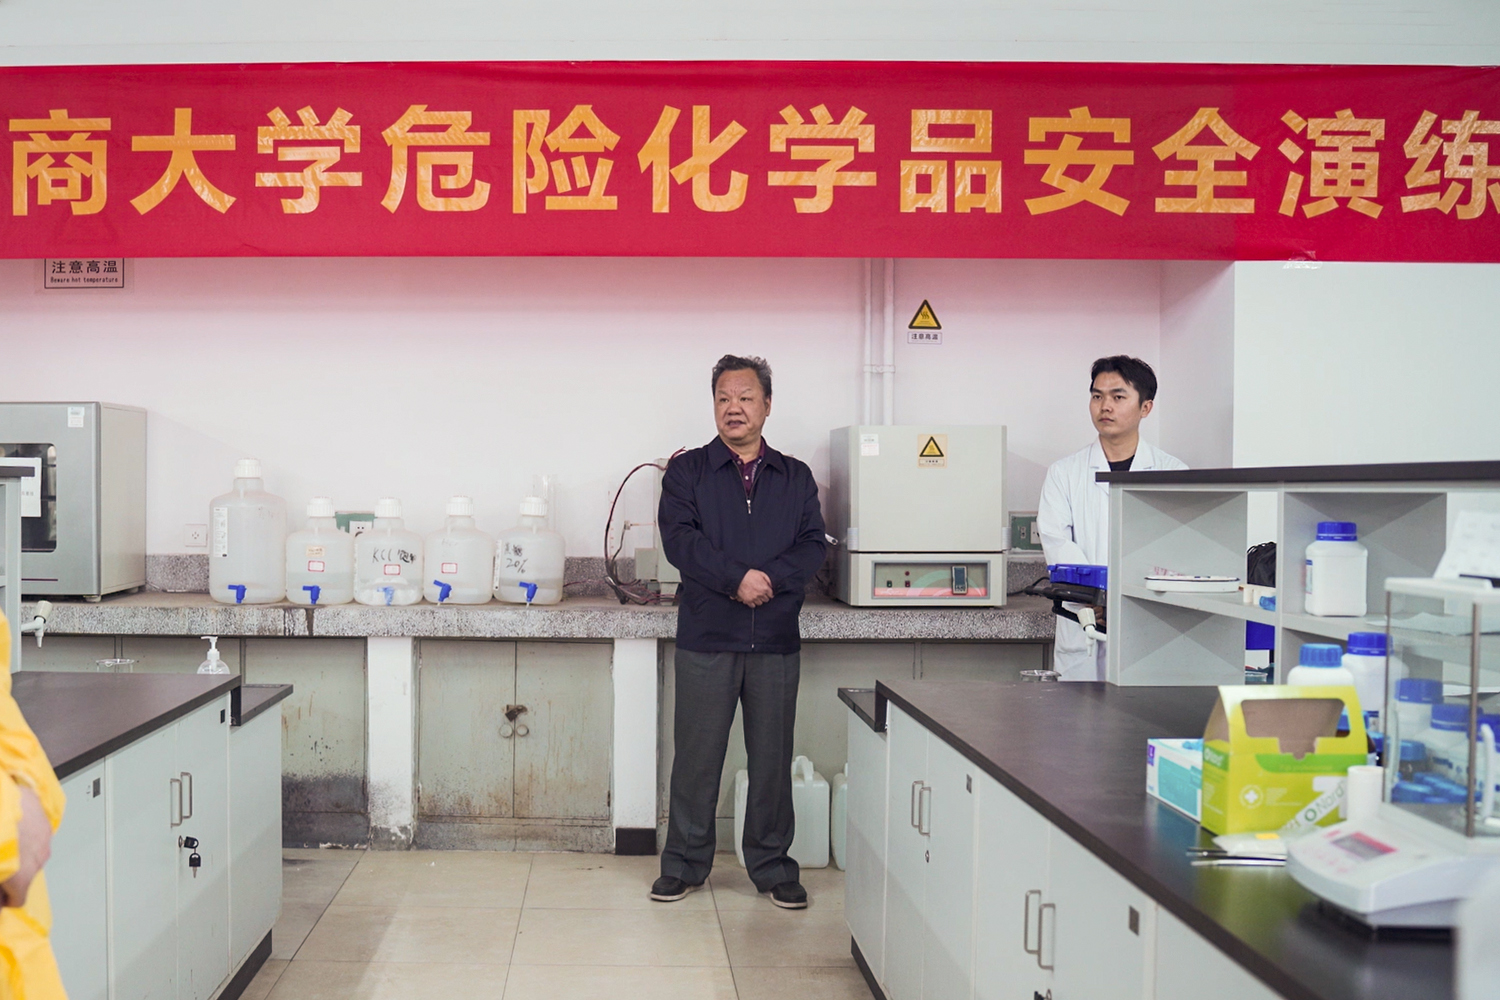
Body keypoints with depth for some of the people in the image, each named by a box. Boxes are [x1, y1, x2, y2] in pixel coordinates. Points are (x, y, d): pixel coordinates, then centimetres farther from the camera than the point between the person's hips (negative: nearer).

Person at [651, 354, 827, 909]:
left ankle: (772, 866, 21)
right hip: (705, 638, -1)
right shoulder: (687, 472, 6)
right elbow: (679, 538, -8)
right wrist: (737, 578, -18)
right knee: (696, 755, 4)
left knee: (772, 756, 7)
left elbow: (812, 546, 2)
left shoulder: (795, 478, 12)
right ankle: (685, 863, 19)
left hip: (776, 640, 2)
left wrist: (769, 580, -15)